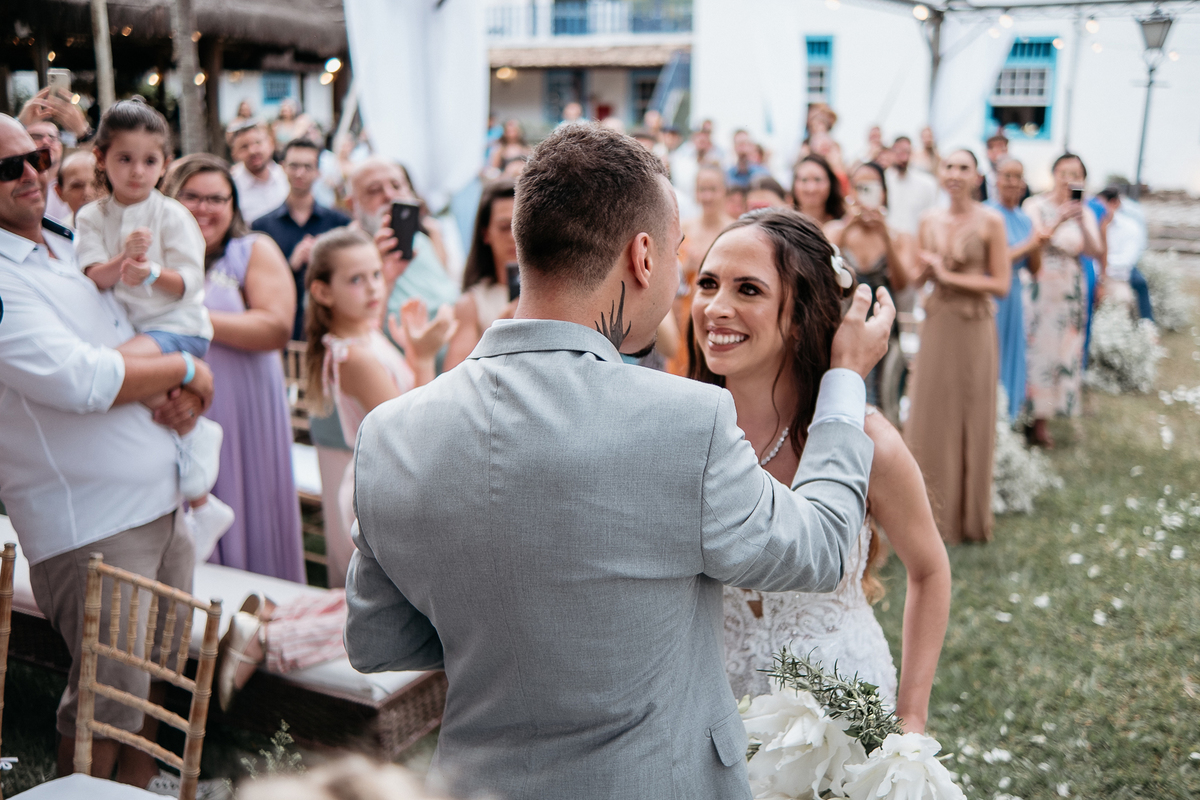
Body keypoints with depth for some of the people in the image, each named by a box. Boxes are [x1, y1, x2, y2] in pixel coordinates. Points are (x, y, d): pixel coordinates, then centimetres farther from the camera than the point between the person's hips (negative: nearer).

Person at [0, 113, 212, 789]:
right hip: (90, 523, -8)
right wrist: (185, 370, -10)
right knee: (110, 696, -1)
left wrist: (185, 396, -1)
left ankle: (138, 788, 33)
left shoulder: (72, 250, 14)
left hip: (164, 500, 8)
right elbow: (76, 379, -24)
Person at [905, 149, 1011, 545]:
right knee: (930, 421, 6)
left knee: (971, 423, 4)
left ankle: (969, 517, 18)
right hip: (935, 327, 4)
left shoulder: (990, 221, -6)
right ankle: (933, 513, 19)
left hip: (974, 330, -4)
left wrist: (950, 275, -13)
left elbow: (1002, 283, -9)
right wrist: (926, 269, -6)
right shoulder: (930, 220, 7)